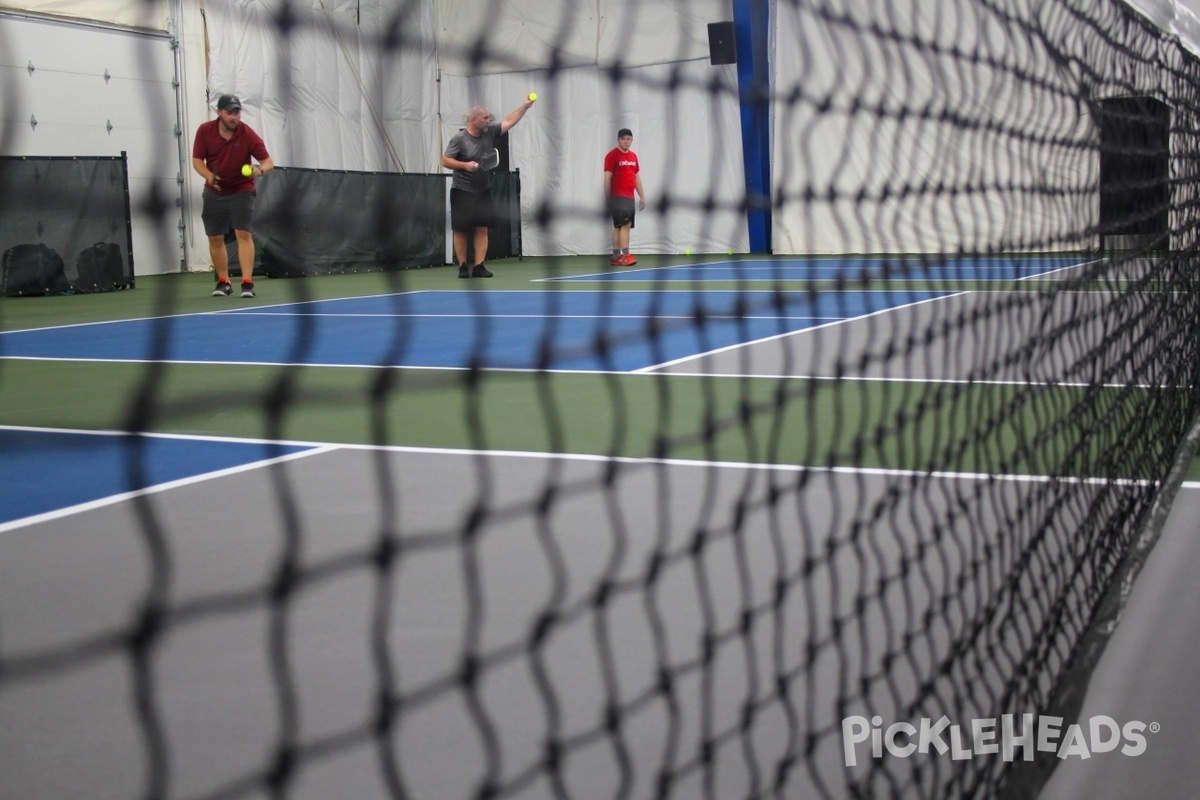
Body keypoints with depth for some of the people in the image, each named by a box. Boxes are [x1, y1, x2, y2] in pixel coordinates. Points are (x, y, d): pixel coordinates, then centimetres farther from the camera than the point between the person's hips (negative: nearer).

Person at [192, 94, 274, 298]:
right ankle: (223, 282, 19)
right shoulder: (204, 131, -10)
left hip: (241, 191, -3)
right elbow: (197, 160, -4)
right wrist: (209, 176, -24)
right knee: (215, 238, 6)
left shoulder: (248, 134, -16)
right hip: (214, 193, 3)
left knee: (243, 234, -14)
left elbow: (268, 162, -16)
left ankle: (247, 283, -17)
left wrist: (260, 170, -39)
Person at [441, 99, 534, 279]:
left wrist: (525, 106, -1)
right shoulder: (459, 139, -11)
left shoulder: (489, 132, 4)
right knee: (461, 231, 1)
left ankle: (479, 267, -1)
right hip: (462, 192, -5)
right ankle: (463, 267, 9)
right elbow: (445, 161, -12)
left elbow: (509, 121, 7)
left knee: (482, 229, -1)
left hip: (482, 193, 5)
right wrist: (465, 165, -25)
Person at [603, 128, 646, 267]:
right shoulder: (612, 155, -7)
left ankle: (616, 257, 12)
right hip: (618, 196, -7)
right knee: (625, 224, -17)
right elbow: (607, 178, -8)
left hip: (629, 197, 8)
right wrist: (607, 199, -10)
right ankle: (625, 255, -21)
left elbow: (637, 178, 21)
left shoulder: (633, 156, 16)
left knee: (619, 226, 9)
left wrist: (642, 196, 17)